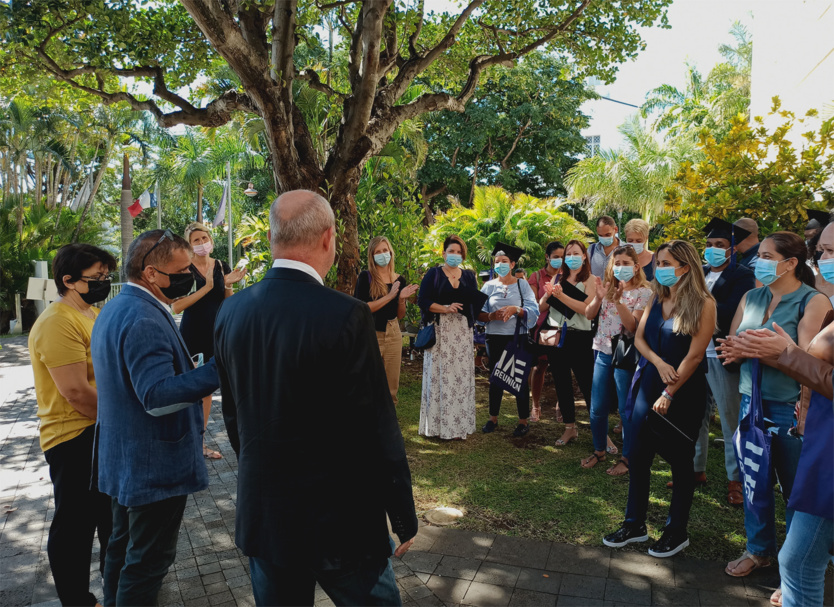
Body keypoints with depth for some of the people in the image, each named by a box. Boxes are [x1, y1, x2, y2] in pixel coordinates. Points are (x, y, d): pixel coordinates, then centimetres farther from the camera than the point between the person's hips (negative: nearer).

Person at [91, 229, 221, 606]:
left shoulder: (115, 309, 8)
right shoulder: (145, 321, -26)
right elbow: (158, 397, -32)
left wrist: (191, 368, 17)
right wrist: (218, 368, -37)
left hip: (124, 460, 10)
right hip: (154, 466, -10)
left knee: (123, 547, 25)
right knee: (148, 560, 5)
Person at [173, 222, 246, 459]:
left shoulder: (222, 267, 6)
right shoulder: (184, 268, -8)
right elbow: (176, 306, -17)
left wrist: (228, 285, -10)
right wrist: (207, 287, -20)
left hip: (215, 333, 5)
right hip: (192, 335, -5)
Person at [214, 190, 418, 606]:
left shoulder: (231, 312, -4)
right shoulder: (346, 315, -22)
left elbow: (232, 415, 6)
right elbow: (378, 430, -18)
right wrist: (404, 518, -6)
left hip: (261, 512, 6)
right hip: (340, 518, -5)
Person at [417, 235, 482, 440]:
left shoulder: (469, 276, 13)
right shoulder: (433, 274, 3)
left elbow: (476, 304, 6)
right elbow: (422, 300, -7)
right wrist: (445, 308, -16)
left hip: (462, 332, 3)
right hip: (440, 331, -3)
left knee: (462, 376, 2)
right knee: (439, 375, -3)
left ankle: (460, 424, 10)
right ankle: (438, 424, 4)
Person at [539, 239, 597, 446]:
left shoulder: (589, 280, 0)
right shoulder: (557, 278, 11)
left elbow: (586, 308, -15)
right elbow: (541, 307, 8)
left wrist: (561, 296, -22)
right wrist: (547, 294, -12)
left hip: (579, 337, -5)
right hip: (555, 335, 5)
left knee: (587, 383, -6)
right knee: (561, 383, 9)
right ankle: (570, 428, 20)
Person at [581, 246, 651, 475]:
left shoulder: (644, 292, -7)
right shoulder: (608, 287, 8)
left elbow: (633, 326, -17)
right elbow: (589, 315, 0)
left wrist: (618, 300, -26)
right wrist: (599, 297, -16)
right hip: (603, 353, 5)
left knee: (626, 410, 3)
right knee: (597, 408, 11)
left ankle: (627, 458, 18)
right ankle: (599, 450, 29)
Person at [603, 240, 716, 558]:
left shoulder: (703, 303, -12)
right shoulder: (657, 299, 7)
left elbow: (694, 355, -15)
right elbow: (639, 337, 6)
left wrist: (668, 394, -14)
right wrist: (659, 363, -13)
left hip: (685, 390, -6)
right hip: (649, 385, 6)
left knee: (680, 460, 7)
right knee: (638, 455, 8)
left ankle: (677, 531, 24)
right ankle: (635, 524, 23)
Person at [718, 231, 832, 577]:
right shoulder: (751, 298, 7)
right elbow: (731, 346, 6)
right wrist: (736, 352, -16)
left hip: (790, 406, -4)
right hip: (751, 400, 5)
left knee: (795, 484, 8)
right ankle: (759, 548, 30)